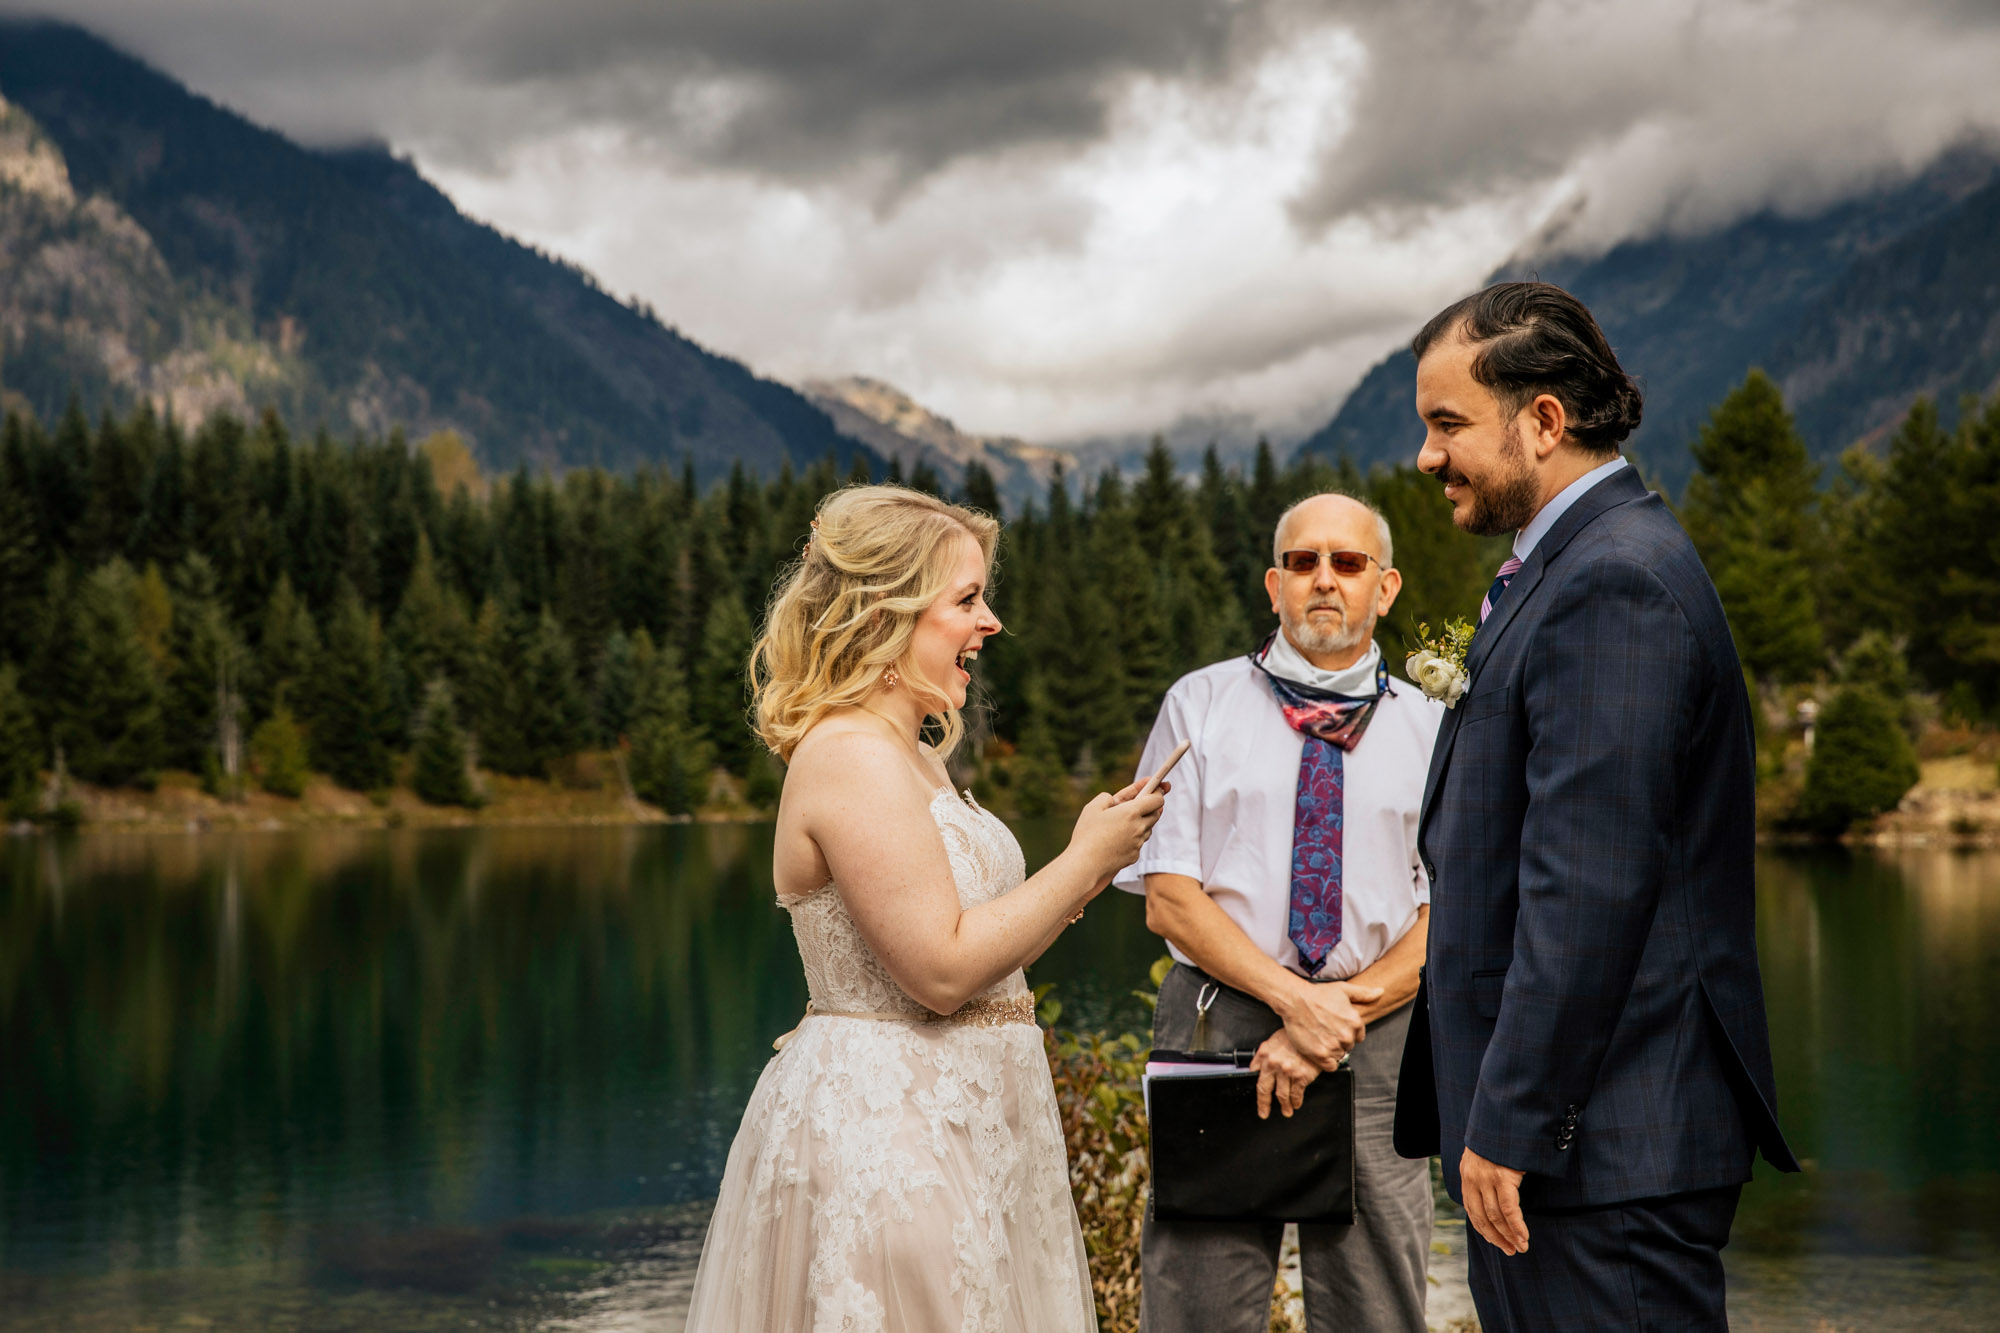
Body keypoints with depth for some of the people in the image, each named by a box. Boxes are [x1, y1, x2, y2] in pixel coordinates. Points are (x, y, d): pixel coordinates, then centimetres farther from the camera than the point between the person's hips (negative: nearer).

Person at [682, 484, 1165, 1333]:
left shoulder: (911, 756, 16)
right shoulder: (850, 756, -16)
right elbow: (941, 972, -21)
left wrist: (1076, 885, 10)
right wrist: (1084, 862, -13)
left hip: (942, 1126, 10)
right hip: (881, 1129, -10)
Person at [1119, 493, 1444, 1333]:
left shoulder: (1428, 730, 9)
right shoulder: (1200, 706, 6)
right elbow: (1169, 900, -1)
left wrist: (1347, 1010, -12)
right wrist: (1295, 999, -12)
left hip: (1377, 1044, 1)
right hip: (1217, 1028, -1)